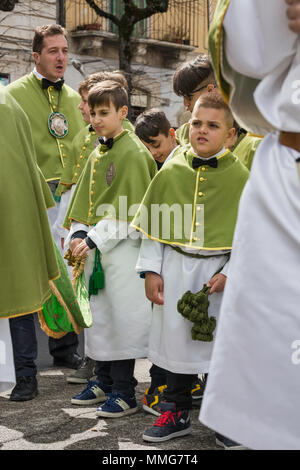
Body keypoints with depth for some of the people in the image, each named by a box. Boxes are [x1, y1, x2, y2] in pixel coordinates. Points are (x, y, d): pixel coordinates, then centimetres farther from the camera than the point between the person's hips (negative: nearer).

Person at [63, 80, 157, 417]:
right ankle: (104, 381, 28)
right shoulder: (97, 154, 14)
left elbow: (128, 208, -15)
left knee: (123, 316, -2)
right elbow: (84, 199, 16)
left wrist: (95, 238, -18)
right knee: (99, 315, 14)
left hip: (123, 248, -8)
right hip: (96, 249, 8)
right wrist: (79, 234, 0)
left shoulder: (133, 152, -11)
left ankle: (124, 393, 7)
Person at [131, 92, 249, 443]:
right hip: (174, 268, 3)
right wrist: (151, 270, 0)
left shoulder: (238, 176, -5)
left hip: (218, 269, -2)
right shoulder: (171, 171, 2)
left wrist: (228, 273, -13)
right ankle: (177, 412, 27)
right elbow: (152, 225, 5)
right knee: (175, 338, 11)